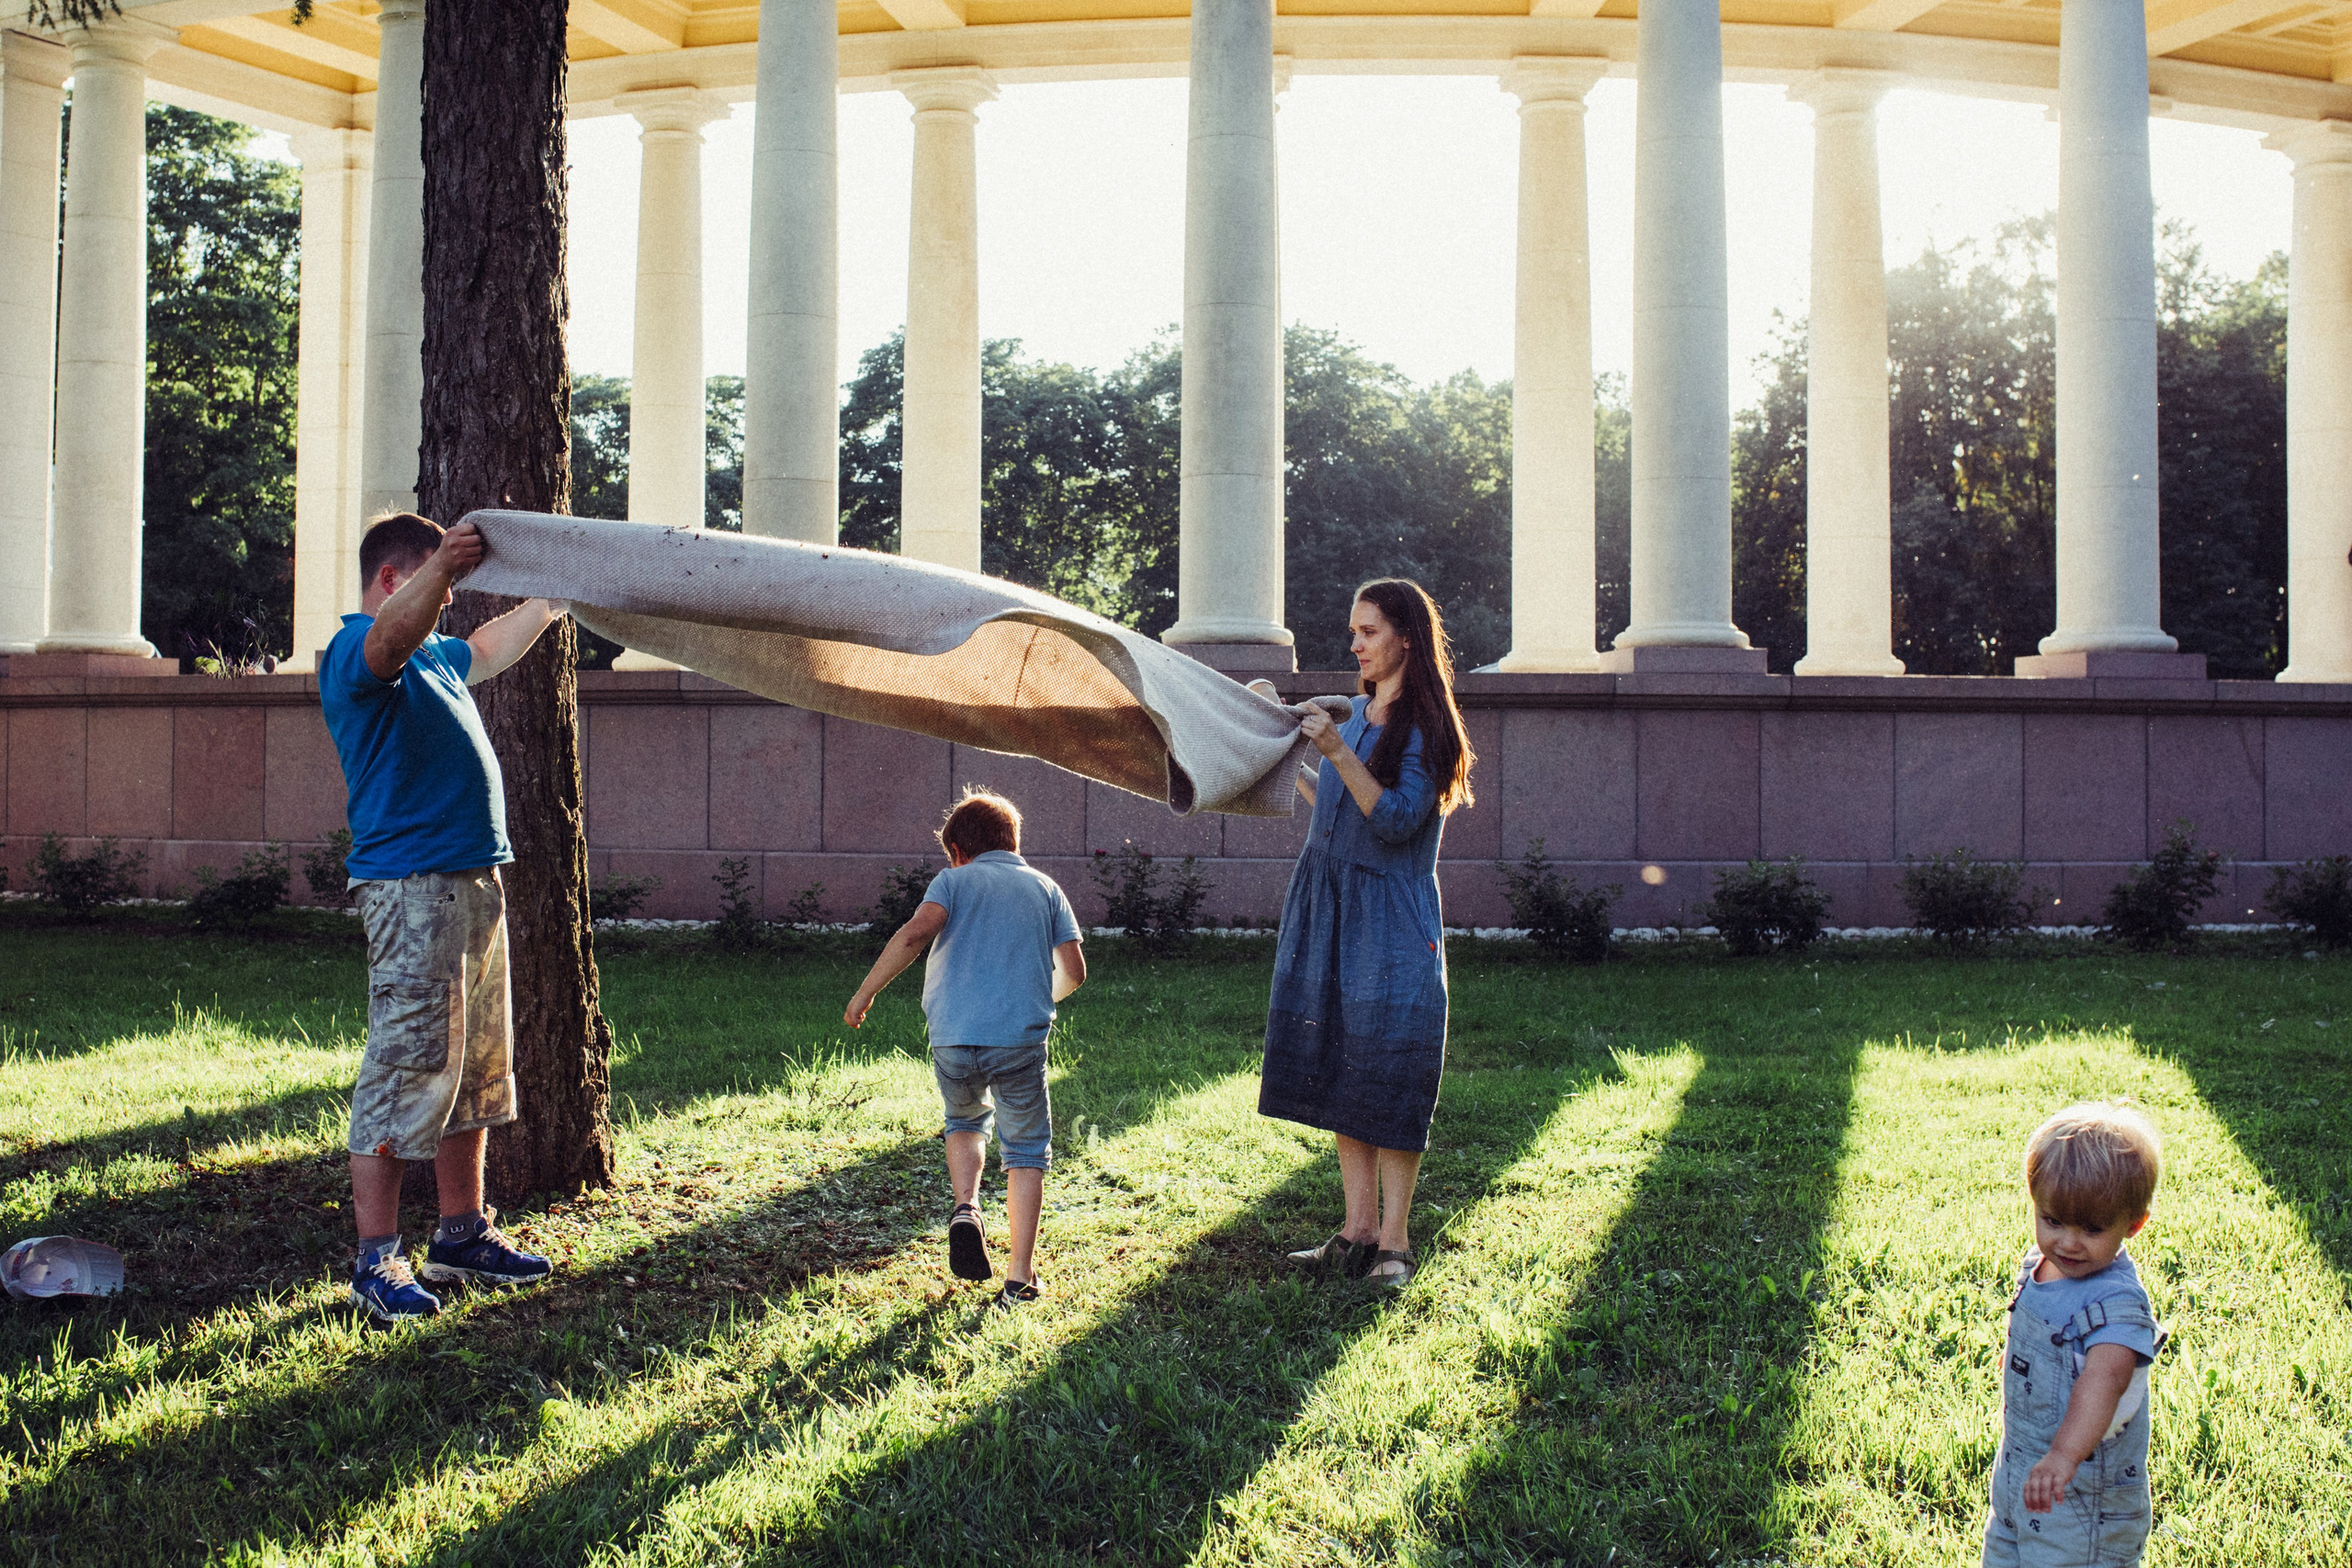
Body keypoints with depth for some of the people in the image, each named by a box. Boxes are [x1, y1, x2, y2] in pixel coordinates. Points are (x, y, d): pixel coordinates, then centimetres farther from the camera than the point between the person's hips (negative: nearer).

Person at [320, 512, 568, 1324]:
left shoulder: (437, 656, 21)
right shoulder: (356, 649, -9)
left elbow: (493, 645, 42)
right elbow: (392, 637, -34)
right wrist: (438, 568, -53)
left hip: (472, 883, 10)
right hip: (410, 885, -10)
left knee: (473, 1068, 14)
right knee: (404, 1071, -9)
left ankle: (463, 1234, 24)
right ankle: (377, 1262, -5)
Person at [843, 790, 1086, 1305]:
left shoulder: (954, 880, 10)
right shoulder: (1045, 887, 15)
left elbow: (915, 933, -10)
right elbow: (1074, 970, 7)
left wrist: (865, 993, -4)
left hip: (953, 1038, 0)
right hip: (1021, 1040, 0)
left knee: (965, 1122, 28)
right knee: (1026, 1150, 11)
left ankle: (966, 1209, 3)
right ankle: (1020, 1278, 3)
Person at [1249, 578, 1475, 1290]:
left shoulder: (1424, 725, -9)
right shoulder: (1362, 712, 12)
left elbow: (1398, 820, -19)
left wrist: (1338, 752, -24)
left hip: (1391, 922, -7)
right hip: (1331, 913, 8)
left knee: (1387, 1078, -6)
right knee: (1339, 1071, 7)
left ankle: (1393, 1241, 0)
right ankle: (1357, 1231, 12)